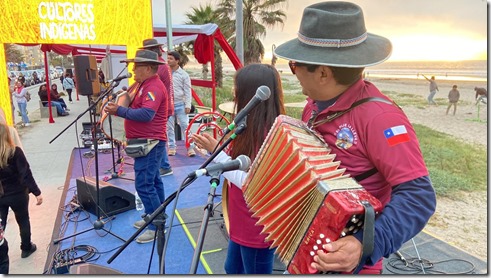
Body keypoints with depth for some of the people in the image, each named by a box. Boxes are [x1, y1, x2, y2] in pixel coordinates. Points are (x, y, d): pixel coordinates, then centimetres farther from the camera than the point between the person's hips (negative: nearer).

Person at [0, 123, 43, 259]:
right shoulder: (15, 152, -18)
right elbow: (26, 174, -19)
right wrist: (37, 192, -13)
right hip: (17, 194, -2)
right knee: (23, 221, 18)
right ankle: (26, 248, 32)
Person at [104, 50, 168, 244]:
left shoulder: (153, 87, -19)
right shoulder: (143, 84, 16)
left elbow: (146, 114, -30)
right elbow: (133, 106, 18)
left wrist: (119, 111, -25)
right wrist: (117, 107, 2)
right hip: (145, 141, 11)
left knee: (144, 184, -11)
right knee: (152, 180, 17)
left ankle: (157, 226, -3)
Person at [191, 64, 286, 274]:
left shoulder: (267, 134, -26)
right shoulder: (253, 128, 3)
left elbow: (251, 183, -27)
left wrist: (216, 152, -22)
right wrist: (213, 148, 1)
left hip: (258, 230, -9)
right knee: (232, 269, 26)